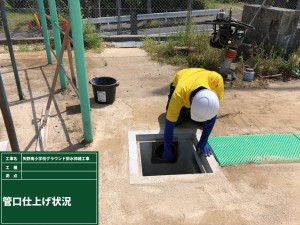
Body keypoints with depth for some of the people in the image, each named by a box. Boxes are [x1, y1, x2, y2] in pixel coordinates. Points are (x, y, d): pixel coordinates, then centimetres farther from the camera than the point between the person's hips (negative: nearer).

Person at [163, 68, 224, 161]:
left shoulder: (216, 79, -44)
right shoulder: (178, 95, -45)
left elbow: (213, 111, -32)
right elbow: (169, 125, -34)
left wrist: (203, 141, -29)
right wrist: (167, 152, -23)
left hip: (201, 82, 2)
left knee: (206, 120, -12)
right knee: (177, 120, -16)